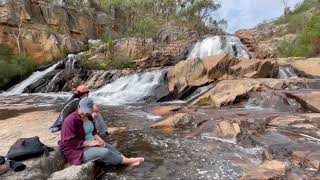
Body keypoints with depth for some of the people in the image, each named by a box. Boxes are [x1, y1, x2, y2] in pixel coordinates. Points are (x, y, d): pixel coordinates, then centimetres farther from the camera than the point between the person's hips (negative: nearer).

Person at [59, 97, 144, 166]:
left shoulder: (87, 116, 3)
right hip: (79, 150, -9)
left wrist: (98, 138, -3)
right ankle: (127, 161, -5)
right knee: (106, 152, -21)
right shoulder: (71, 120, -23)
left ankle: (127, 160, -2)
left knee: (111, 148, -2)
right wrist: (89, 143, -23)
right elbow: (70, 142, -24)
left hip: (90, 143, 9)